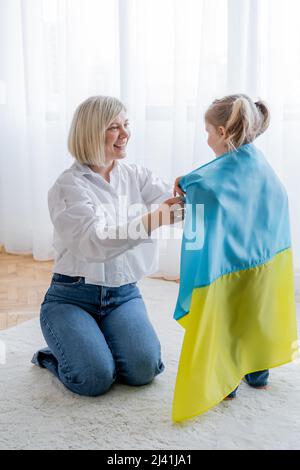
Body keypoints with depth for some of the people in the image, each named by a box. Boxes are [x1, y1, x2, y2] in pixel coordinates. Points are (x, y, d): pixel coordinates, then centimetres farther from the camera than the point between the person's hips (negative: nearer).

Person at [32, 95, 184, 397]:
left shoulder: (135, 175, 4)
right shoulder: (68, 186, -12)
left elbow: (177, 204, -10)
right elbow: (97, 242, -28)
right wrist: (152, 222, -43)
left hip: (123, 294, 4)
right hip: (72, 297, -4)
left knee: (144, 369, -18)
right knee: (96, 379, -21)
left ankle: (100, 343, 15)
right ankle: (52, 357, 13)